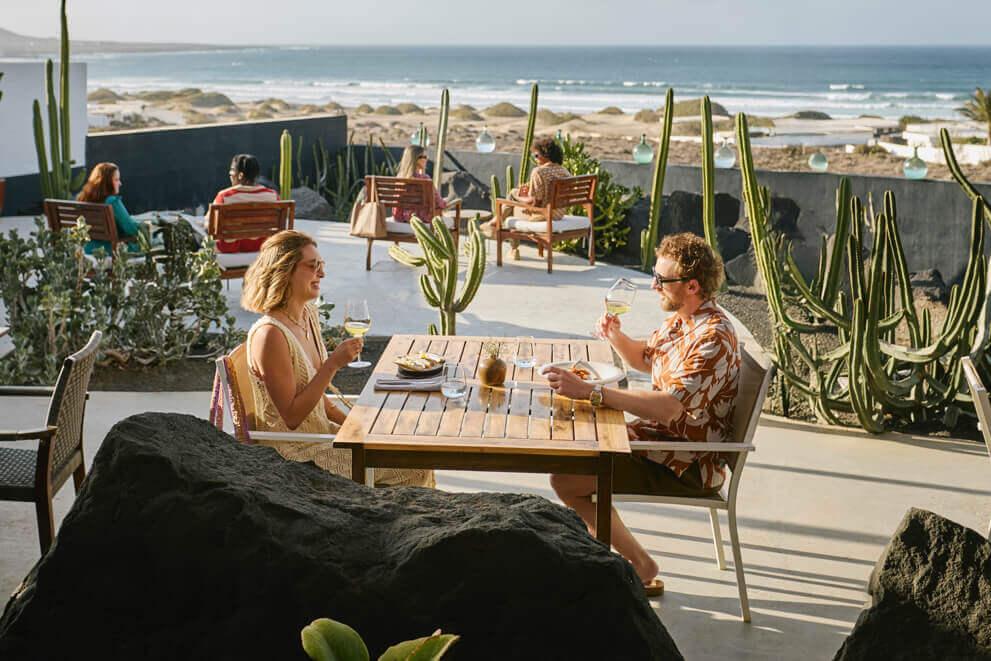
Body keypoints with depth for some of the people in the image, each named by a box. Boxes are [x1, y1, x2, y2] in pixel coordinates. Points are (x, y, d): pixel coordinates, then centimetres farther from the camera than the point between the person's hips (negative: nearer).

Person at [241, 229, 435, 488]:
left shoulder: (308, 314, 5)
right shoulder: (269, 334, -23)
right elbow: (291, 416, -23)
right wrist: (333, 364, -25)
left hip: (323, 432, 9)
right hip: (296, 452, -9)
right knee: (413, 469, -9)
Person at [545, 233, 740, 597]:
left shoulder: (713, 337, -25)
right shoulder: (681, 319, 6)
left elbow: (669, 407, -35)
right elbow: (645, 358, 23)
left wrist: (589, 391, -36)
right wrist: (616, 336, 1)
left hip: (687, 464, -10)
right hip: (660, 437, 10)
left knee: (566, 481, -15)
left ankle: (639, 565, 1)